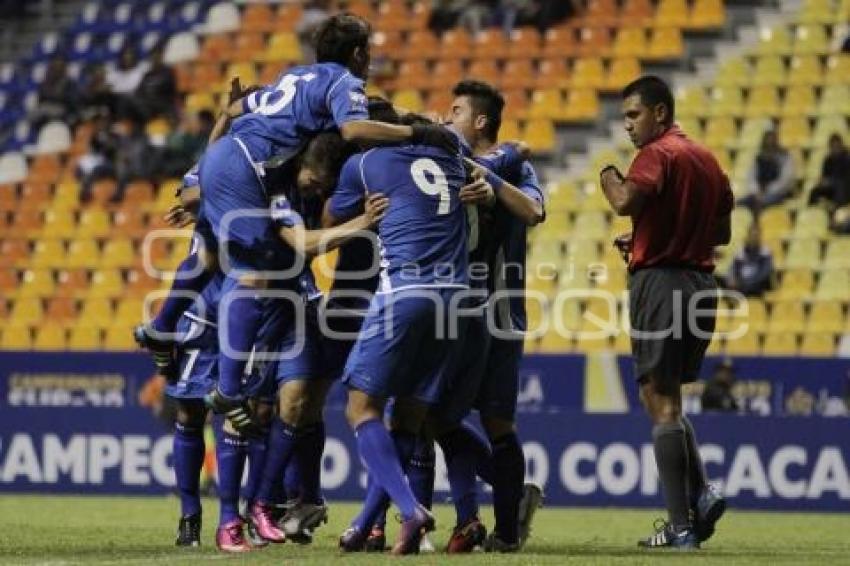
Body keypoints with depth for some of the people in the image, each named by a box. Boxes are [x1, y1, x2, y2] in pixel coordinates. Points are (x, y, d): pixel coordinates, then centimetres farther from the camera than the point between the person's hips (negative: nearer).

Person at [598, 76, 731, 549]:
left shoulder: (659, 153, -10)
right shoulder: (707, 158, 15)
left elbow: (625, 202, -26)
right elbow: (723, 232, 20)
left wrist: (609, 176, -5)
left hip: (661, 282, -8)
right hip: (702, 284, 8)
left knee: (661, 402, -4)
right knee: (668, 401, 19)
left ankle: (681, 525, -7)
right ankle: (700, 495, 1)